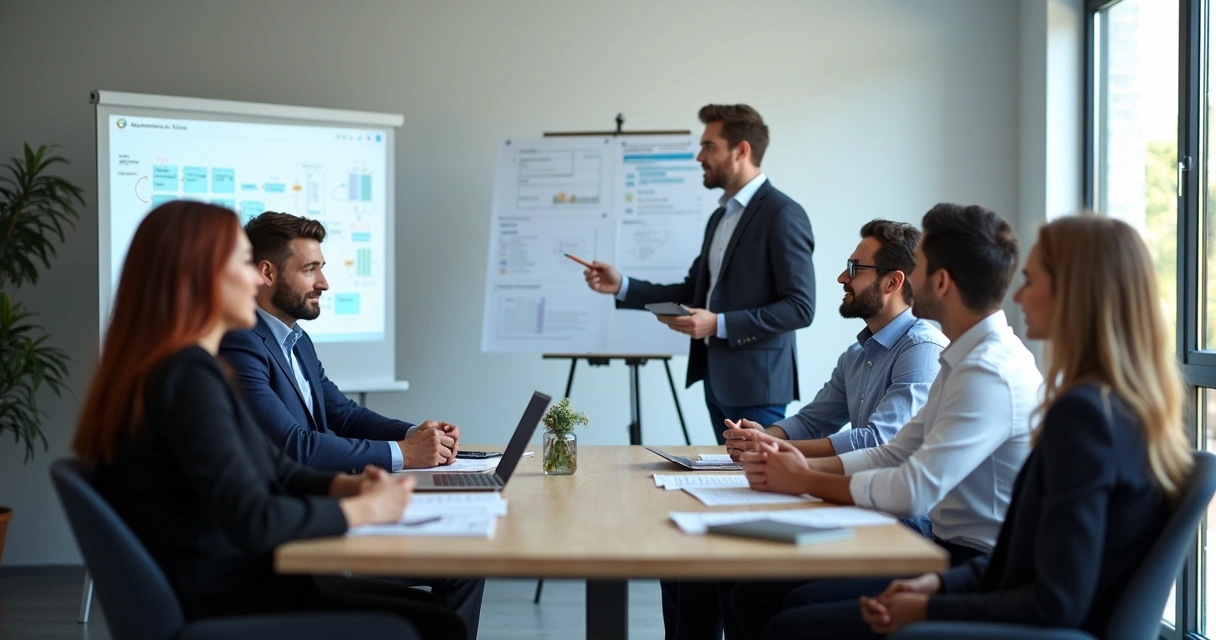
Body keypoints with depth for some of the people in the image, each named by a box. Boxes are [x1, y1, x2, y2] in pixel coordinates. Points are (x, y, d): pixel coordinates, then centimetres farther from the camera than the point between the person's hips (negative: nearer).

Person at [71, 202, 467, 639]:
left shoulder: (187, 367, 11)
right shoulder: (186, 377, -21)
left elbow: (275, 469, 15)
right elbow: (254, 522, -28)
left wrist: (349, 485, -4)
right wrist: (364, 508, -15)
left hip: (226, 586, 10)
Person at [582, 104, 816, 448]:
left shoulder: (783, 214, -12)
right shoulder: (721, 216, 16)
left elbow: (800, 307, -17)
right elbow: (695, 291, 17)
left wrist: (719, 324, -21)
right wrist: (622, 286, 7)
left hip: (754, 382, -9)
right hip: (716, 378, 9)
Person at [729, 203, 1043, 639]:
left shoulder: (991, 374, -20)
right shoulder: (965, 361, 12)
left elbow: (913, 491, -24)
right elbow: (896, 455, 14)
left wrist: (807, 481, -10)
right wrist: (805, 465, -2)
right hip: (946, 548, 9)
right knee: (757, 592, 1)